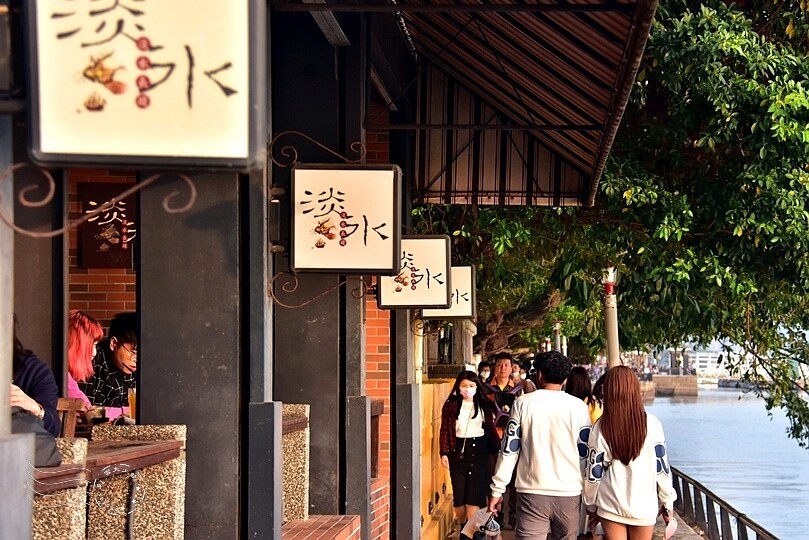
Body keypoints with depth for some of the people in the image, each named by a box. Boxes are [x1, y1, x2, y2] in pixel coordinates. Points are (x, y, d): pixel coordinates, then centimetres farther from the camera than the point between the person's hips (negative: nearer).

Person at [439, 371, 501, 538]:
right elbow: (445, 430, 0)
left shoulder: (484, 405, 6)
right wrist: (444, 453, -7)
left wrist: (498, 450, 3)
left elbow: (491, 430, 8)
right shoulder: (451, 405, 1)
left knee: (474, 494, -7)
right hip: (458, 451, 0)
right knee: (459, 494, 4)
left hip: (479, 450, 0)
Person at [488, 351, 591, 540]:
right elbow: (585, 453, 3)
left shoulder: (524, 403, 0)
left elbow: (509, 449, 0)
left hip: (532, 493, -1)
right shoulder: (578, 407, 1)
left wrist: (497, 489, 7)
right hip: (569, 495, 1)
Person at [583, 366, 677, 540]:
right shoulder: (651, 424, -8)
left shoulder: (600, 428, -6)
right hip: (644, 506, 0)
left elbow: (594, 473, -1)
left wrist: (591, 505, 13)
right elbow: (662, 467, -3)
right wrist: (667, 502, 9)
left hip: (611, 506, 0)